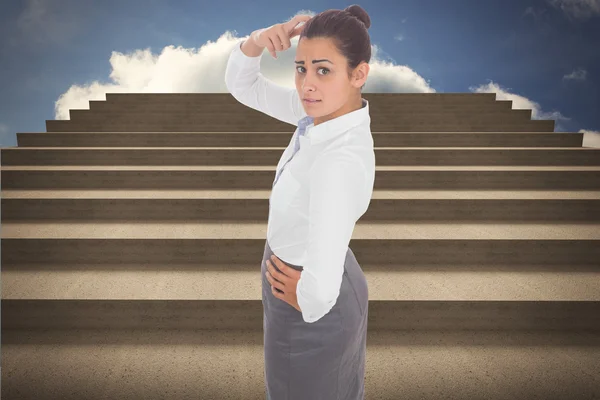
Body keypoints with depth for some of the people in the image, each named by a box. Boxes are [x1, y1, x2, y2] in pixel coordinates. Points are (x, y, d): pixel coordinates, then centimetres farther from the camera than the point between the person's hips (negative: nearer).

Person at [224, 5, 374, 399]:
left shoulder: (343, 160, -37)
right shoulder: (322, 111, -12)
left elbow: (321, 290, -41)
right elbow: (242, 85, -1)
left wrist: (305, 301, -18)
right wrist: (258, 40, -21)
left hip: (312, 313, -8)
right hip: (329, 286, 8)